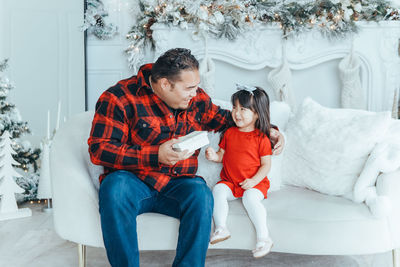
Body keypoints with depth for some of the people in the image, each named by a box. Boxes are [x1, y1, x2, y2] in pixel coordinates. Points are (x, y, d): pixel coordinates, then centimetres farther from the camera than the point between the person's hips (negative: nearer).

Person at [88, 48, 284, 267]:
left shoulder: (196, 98, 9)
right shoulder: (120, 97, -7)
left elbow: (222, 118, 27)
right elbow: (98, 149, -13)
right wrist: (156, 155, -23)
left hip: (178, 184, 3)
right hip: (134, 182, -2)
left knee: (201, 193, -32)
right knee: (115, 186, -37)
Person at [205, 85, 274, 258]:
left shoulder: (261, 138, -3)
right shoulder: (229, 133, 9)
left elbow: (266, 165, -3)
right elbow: (222, 155, 14)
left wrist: (253, 181, -17)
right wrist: (214, 156, -9)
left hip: (254, 183, -4)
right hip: (229, 181, 4)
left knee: (250, 197, -31)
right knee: (218, 190, -24)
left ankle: (263, 237, -23)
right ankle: (221, 228, -21)